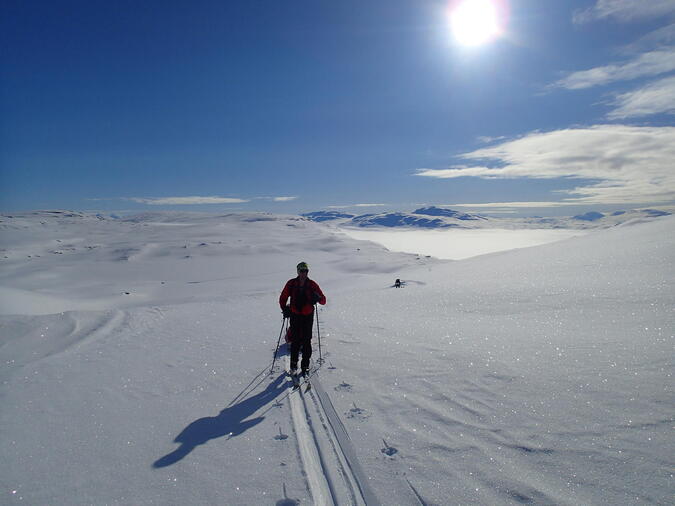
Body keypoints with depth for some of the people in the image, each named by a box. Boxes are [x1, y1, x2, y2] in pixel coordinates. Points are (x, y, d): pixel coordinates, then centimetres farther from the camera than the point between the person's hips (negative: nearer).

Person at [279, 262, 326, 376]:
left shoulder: (312, 284, -4)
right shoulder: (291, 284, -2)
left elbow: (323, 301, -3)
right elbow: (282, 298, 8)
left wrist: (318, 298, -25)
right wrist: (285, 309, -7)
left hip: (308, 316, 0)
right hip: (295, 316, 0)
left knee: (306, 342, 1)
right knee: (295, 341, 3)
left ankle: (305, 367, 12)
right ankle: (294, 365, 22)